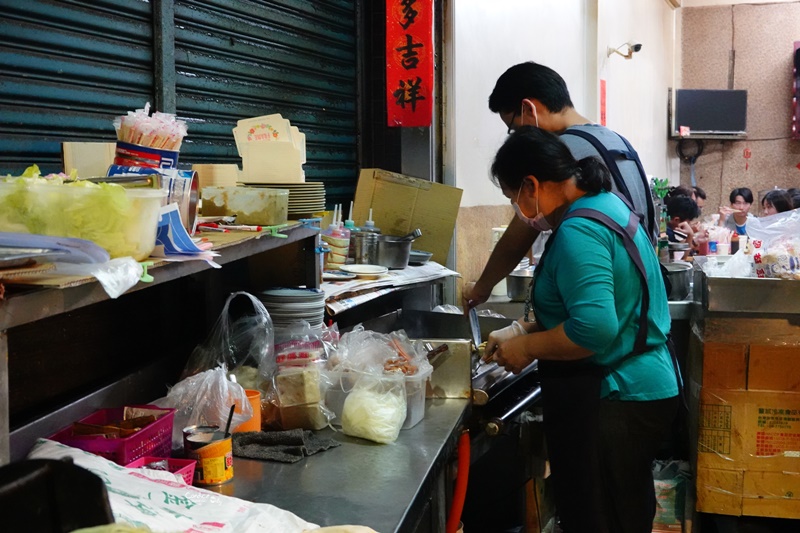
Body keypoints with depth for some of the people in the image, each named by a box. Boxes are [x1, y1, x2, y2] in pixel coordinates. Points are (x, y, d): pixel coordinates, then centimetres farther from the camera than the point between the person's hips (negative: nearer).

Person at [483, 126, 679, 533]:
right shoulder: (606, 205, 11)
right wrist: (523, 330, 10)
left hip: (609, 404, -11)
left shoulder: (578, 232, -21)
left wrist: (527, 347, -16)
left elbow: (594, 329, -31)